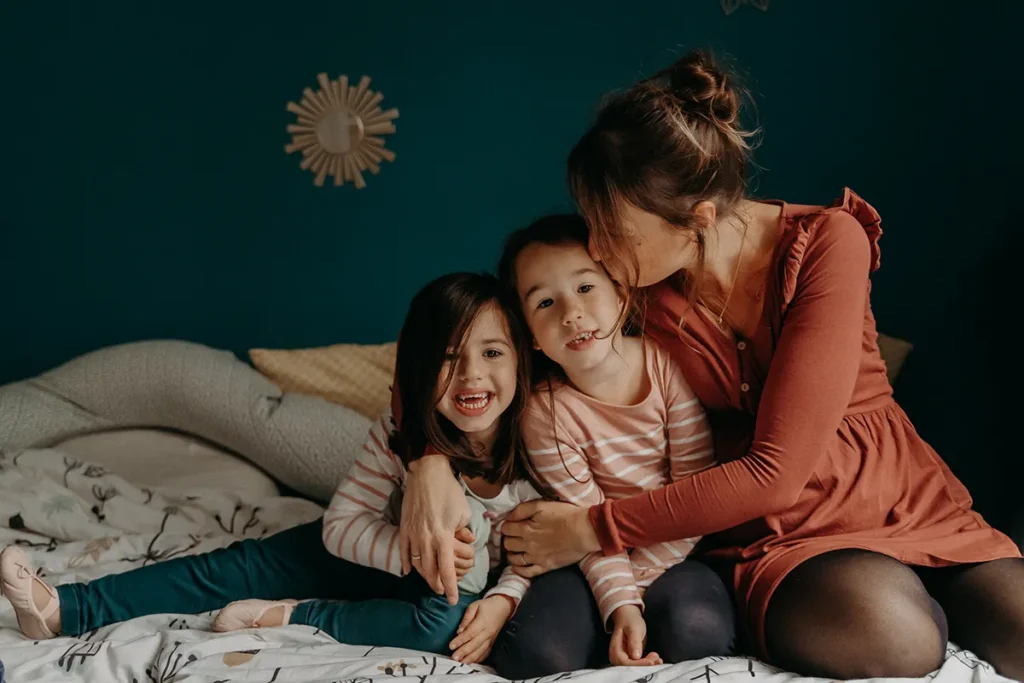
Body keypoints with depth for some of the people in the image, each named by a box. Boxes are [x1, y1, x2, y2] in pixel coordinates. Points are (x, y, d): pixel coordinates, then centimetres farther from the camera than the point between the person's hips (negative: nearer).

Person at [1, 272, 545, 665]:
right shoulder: (397, 437, -21)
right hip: (378, 553, 2)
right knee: (246, 564, -7)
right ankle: (68, 609, -8)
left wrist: (501, 602, -34)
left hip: (459, 580, -2)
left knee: (449, 622, -39)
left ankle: (290, 617, -23)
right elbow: (341, 523, -18)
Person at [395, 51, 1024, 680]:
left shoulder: (826, 243, -18)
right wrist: (431, 461, -21)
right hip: (782, 537, 0)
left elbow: (775, 470, -21)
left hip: (911, 501, 0)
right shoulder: (630, 286, -9)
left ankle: (940, 601, 4)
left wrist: (593, 529, -17)